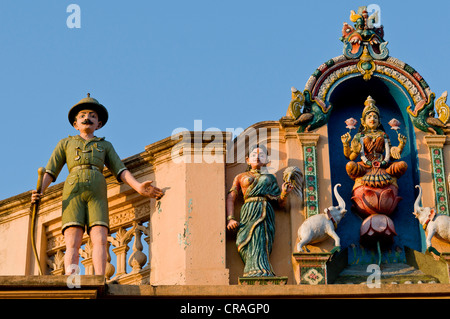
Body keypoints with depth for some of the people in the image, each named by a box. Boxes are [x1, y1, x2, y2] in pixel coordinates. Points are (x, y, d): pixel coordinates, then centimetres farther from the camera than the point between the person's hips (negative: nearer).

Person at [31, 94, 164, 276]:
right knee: (72, 242, -18)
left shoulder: (105, 146, 28)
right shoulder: (65, 144, 24)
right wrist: (39, 192, -6)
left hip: (97, 194, 1)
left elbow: (120, 171, 14)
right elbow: (50, 171, 13)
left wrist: (138, 187, -4)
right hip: (73, 192, -1)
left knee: (100, 240, -19)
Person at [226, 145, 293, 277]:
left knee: (261, 246, -18)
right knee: (252, 245, -20)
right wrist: (230, 219, -2)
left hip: (266, 213, 1)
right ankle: (258, 273, -30)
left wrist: (284, 193, -1)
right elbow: (230, 198, 13)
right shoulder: (241, 177, 24)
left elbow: (281, 202, 22)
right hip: (249, 212, -1)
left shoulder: (270, 178, 27)